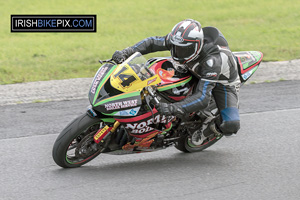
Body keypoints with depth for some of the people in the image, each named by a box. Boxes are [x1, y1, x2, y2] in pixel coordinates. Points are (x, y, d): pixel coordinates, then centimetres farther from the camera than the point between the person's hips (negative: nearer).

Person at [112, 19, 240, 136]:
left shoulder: (212, 60, -45)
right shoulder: (179, 40, -27)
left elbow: (203, 98, -51)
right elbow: (153, 42, -12)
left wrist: (173, 108, -63)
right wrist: (126, 52, -27)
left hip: (223, 82, -6)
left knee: (231, 126, -25)